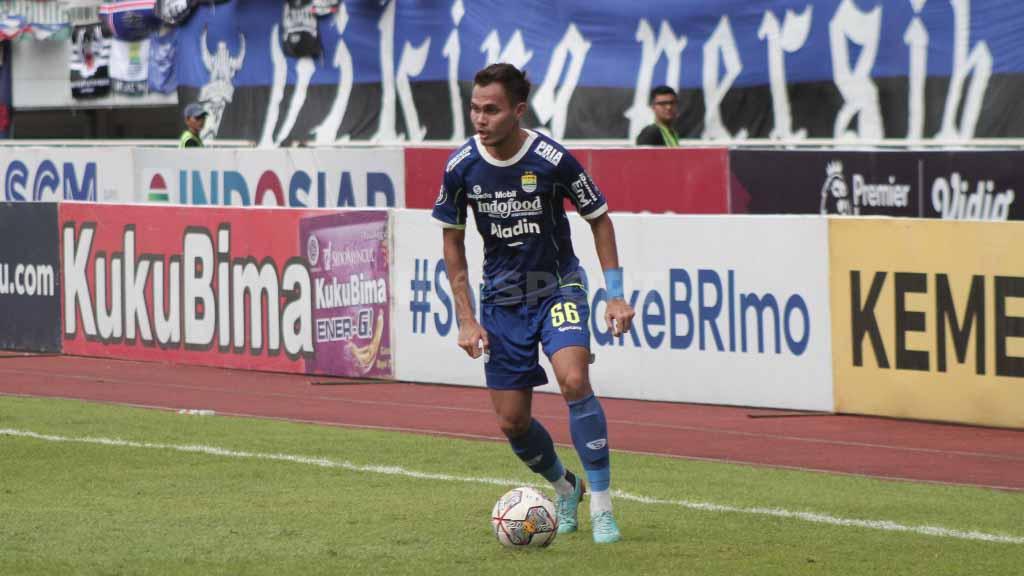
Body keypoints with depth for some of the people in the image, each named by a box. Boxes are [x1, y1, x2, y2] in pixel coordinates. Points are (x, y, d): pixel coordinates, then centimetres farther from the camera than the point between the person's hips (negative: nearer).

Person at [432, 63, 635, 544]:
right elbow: (453, 241, 3)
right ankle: (565, 488, 34)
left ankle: (601, 504, -17)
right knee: (512, 422, 3)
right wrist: (467, 320, -2)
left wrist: (615, 296, -10)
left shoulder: (553, 160, -19)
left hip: (557, 287, -3)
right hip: (502, 297, 3)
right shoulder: (461, 166, -11)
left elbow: (599, 220, -4)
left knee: (573, 380, -28)